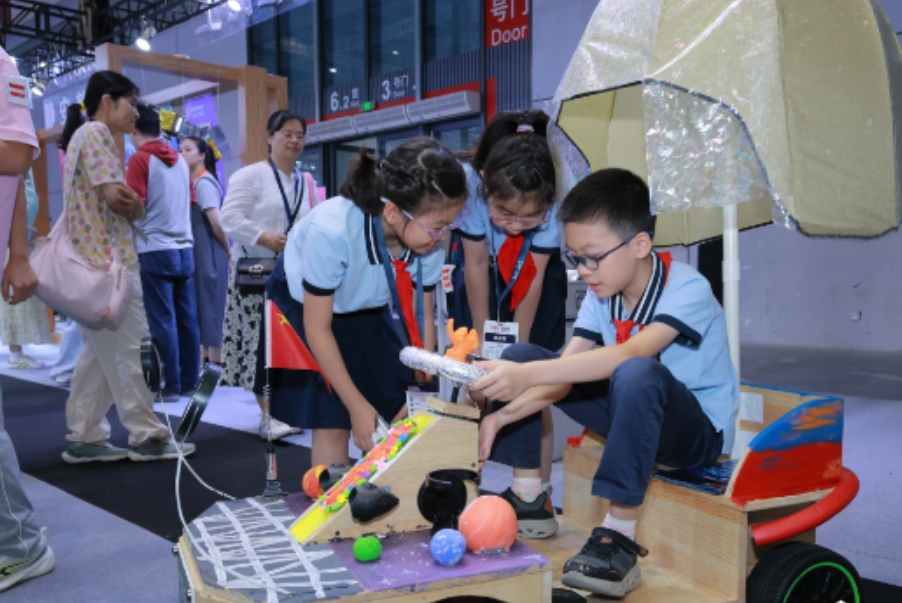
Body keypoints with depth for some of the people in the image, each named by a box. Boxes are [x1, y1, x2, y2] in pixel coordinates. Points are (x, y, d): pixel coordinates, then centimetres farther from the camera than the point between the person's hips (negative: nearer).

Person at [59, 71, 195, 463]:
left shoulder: (90, 135, 23)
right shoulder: (95, 132, -8)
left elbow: (118, 200, 18)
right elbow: (115, 196, -18)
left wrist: (130, 205, 0)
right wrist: (135, 205, 0)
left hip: (96, 259, 10)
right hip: (106, 258, -10)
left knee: (100, 352, 11)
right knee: (126, 349, -5)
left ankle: (84, 437, 16)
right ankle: (146, 436, 2)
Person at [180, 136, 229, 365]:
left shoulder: (204, 182, -12)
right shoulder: (192, 182, 14)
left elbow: (216, 221, -19)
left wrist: (227, 250, -9)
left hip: (209, 255, -9)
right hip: (197, 255, 9)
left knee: (209, 310, -3)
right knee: (198, 311, 13)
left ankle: (214, 365, 4)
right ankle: (205, 360, 22)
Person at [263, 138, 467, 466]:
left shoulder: (427, 239, -26)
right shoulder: (330, 231, -39)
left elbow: (422, 317, -9)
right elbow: (317, 328, -26)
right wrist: (358, 406, -22)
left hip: (364, 309, 4)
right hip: (304, 307, -4)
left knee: (400, 412, -2)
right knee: (332, 423, -11)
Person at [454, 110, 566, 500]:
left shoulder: (553, 204, -33)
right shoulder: (470, 183, -33)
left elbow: (535, 279, -24)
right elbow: (476, 266, -24)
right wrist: (484, 345, -18)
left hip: (533, 275, 0)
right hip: (485, 272, 1)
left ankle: (538, 490, 4)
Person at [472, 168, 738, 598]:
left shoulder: (687, 290, -24)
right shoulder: (602, 295, -3)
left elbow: (630, 354, -42)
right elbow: (564, 373, -10)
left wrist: (528, 375, -51)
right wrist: (503, 415, -26)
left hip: (699, 432, -7)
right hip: (636, 416, 7)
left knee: (637, 374, -42)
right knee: (520, 354, -4)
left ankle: (619, 539, -33)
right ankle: (527, 499, 0)